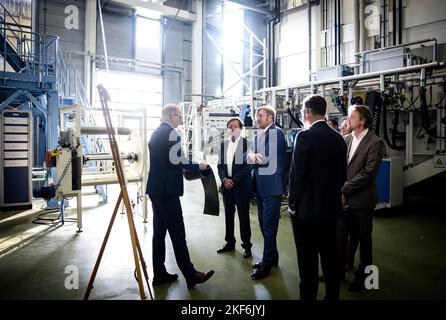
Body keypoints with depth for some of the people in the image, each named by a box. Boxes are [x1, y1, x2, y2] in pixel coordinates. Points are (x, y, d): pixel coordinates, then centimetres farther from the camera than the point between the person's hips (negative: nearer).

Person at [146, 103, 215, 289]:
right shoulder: (171, 132, -10)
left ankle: (159, 274, 19)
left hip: (155, 188, 10)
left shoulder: (156, 133, 17)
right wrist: (197, 166, -4)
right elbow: (176, 158, -18)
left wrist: (182, 168, 21)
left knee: (159, 231, 12)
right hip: (167, 189, -9)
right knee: (177, 233, -4)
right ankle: (190, 275, 4)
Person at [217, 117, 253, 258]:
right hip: (226, 185, 5)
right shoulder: (224, 144, 11)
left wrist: (233, 180, -14)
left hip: (241, 185, -5)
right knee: (228, 215, 13)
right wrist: (224, 179, -6)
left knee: (243, 216, 3)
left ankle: (246, 245, 15)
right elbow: (220, 165, 11)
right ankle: (230, 242, 26)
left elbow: (247, 166, -11)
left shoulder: (247, 144, -6)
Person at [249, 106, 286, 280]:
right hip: (260, 186, 8)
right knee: (264, 224, 17)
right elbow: (252, 157, 9)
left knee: (269, 226, -1)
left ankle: (267, 264, 11)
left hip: (272, 186, -8)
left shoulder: (277, 132, -12)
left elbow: (269, 159, -20)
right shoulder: (257, 136, 14)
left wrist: (254, 157, -6)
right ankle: (271, 257, 33)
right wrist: (252, 156, -12)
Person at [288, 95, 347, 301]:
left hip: (307, 207, -7)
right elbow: (342, 174, 10)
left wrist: (293, 204, -6)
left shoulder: (305, 136, -15)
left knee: (308, 259, 4)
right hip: (331, 206, 7)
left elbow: (297, 174, -17)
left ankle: (308, 295, 15)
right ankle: (332, 295, 30)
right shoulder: (338, 138, 5)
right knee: (330, 254, 17)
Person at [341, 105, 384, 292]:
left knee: (363, 239, 10)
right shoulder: (346, 139, 7)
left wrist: (344, 189, -16)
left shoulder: (375, 143, -10)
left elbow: (368, 172, -17)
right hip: (344, 198, 5)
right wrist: (340, 191, -4)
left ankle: (363, 275, 27)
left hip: (361, 199, -5)